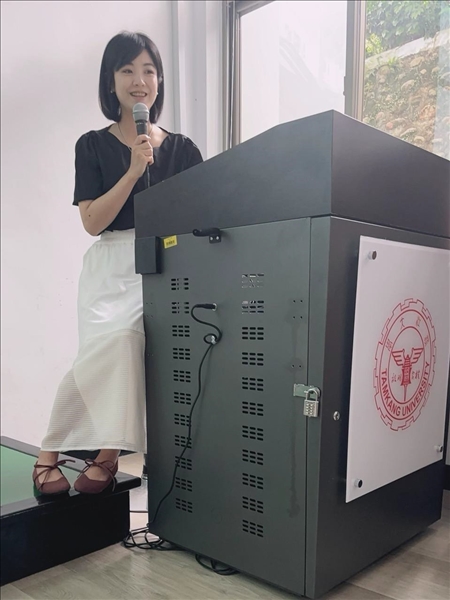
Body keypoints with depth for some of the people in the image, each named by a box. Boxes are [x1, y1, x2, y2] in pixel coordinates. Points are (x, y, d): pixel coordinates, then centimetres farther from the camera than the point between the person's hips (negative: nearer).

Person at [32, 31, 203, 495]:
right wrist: (134, 170, -8)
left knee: (121, 340, -28)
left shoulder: (182, 148, 14)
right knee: (117, 339, -27)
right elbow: (93, 222, 0)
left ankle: (104, 454, -10)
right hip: (110, 269, 0)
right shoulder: (93, 146, 11)